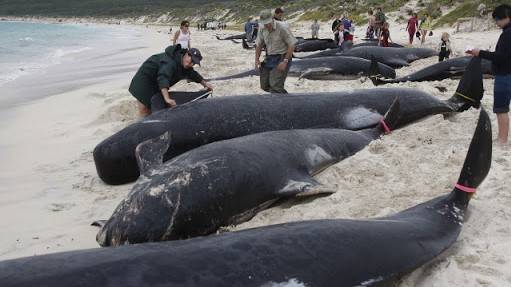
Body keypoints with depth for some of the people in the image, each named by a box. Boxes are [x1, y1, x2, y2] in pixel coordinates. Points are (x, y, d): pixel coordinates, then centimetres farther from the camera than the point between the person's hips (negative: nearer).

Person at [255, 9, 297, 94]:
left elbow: (292, 45, -16)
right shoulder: (262, 29, 1)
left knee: (275, 85, -19)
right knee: (264, 85, 7)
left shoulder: (282, 28, -18)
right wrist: (257, 60, 4)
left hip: (282, 58, -7)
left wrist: (285, 61, -20)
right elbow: (259, 45, 14)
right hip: (269, 58, 7)